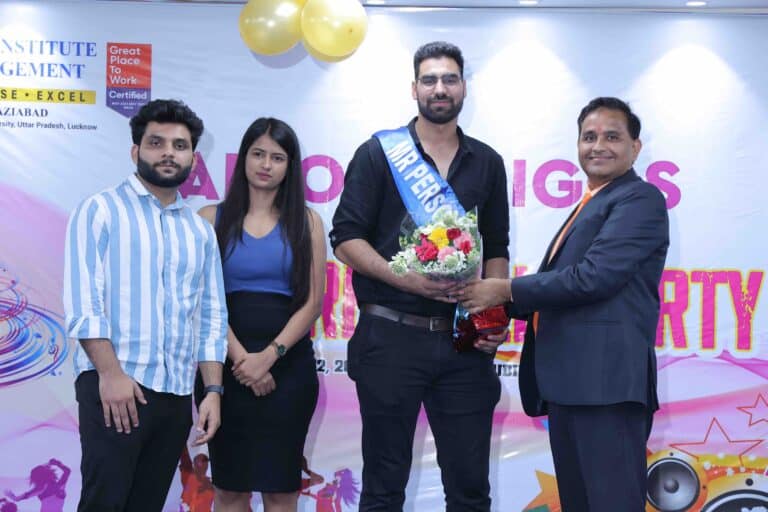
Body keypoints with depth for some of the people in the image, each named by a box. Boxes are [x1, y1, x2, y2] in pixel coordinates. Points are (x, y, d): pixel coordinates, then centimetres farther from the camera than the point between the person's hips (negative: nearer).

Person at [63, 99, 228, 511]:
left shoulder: (200, 231, 16)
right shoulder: (100, 211, 2)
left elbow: (211, 315, 14)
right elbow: (82, 302, -8)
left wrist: (213, 390, 5)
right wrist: (111, 373, -17)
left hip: (177, 395, 5)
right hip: (114, 385, -5)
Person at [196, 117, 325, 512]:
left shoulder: (306, 222, 6)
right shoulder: (213, 218, 5)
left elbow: (313, 302, 0)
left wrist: (269, 356, -12)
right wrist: (241, 357, -13)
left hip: (288, 362, 0)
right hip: (227, 361, 0)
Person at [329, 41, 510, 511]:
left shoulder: (487, 163, 12)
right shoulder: (379, 153, 2)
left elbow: (496, 249, 15)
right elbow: (346, 239, -4)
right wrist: (405, 278, -18)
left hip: (464, 342, 3)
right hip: (391, 336, -2)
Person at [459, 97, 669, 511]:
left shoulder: (640, 199, -4)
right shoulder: (589, 207, 24)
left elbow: (593, 277, -16)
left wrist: (507, 291, -9)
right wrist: (503, 315, 10)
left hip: (605, 380, -9)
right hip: (567, 382, 10)